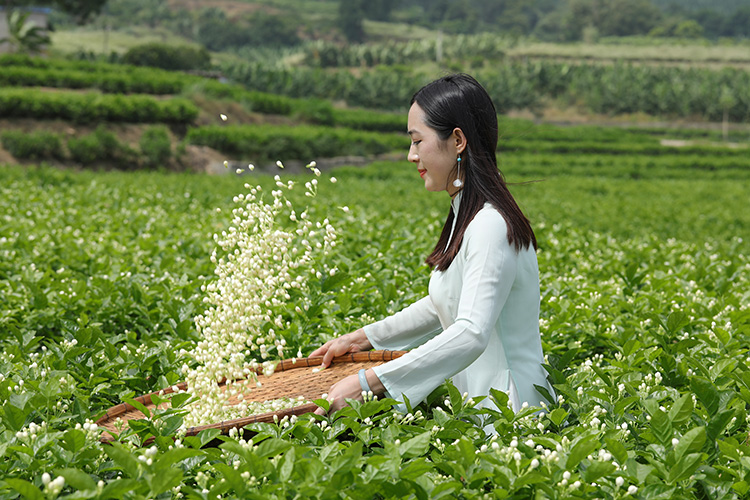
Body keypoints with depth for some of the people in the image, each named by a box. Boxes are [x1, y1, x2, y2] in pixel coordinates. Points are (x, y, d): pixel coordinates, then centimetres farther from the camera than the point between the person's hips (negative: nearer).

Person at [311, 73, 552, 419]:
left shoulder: (491, 226, -20)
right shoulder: (467, 217, 13)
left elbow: (471, 335, -31)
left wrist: (368, 381, -35)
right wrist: (361, 338, 23)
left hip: (504, 415, -9)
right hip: (477, 401, 9)